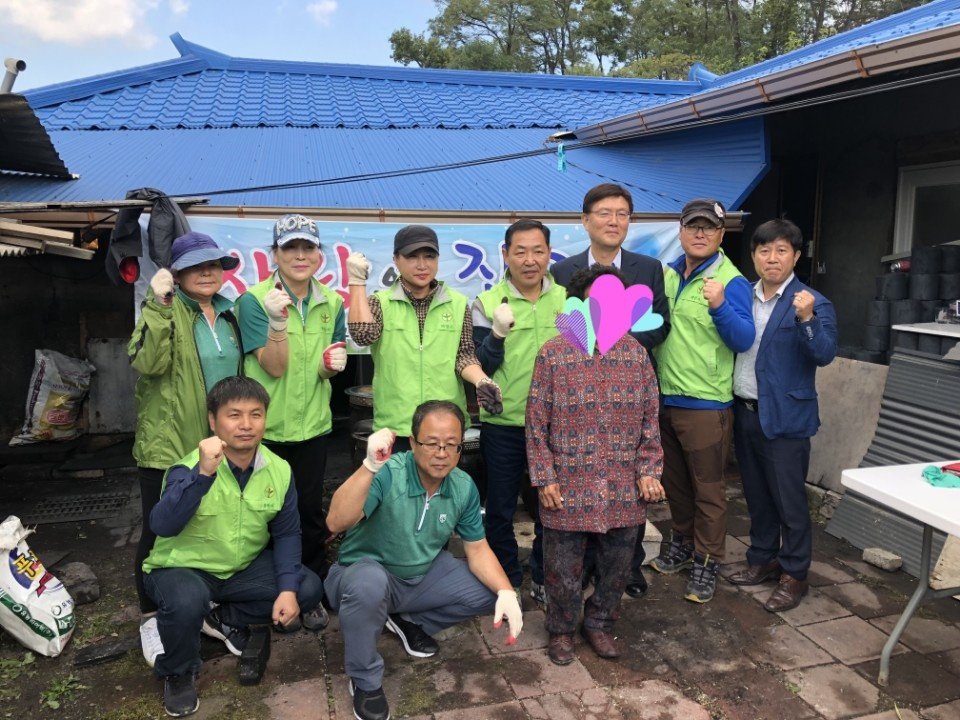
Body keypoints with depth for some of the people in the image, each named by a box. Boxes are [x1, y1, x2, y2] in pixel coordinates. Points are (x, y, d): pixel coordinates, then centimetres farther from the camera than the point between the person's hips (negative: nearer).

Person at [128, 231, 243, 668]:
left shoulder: (229, 312, 9)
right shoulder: (166, 310, -9)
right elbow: (146, 362, -26)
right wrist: (157, 305, -32)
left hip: (219, 443, 6)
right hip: (167, 444, -6)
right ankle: (151, 620, 23)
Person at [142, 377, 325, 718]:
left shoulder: (279, 470, -11)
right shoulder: (189, 468, -23)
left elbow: (287, 533, -3)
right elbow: (163, 526, -40)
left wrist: (288, 589, -16)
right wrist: (203, 474, -52)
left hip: (245, 568, 5)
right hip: (183, 569, -4)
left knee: (308, 589, -11)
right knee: (186, 602, -36)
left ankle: (224, 620, 11)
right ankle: (178, 672, -2)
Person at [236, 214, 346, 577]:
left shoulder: (332, 302, 3)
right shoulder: (254, 300, -11)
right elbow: (275, 367, -17)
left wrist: (333, 365, -11)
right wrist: (278, 321, -32)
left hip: (312, 424, 4)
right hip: (265, 426, -3)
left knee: (310, 512, 15)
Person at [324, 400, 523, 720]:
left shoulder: (464, 487, -10)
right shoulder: (387, 474, -28)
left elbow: (477, 549, -2)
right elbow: (336, 523, -41)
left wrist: (507, 592, -18)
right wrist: (370, 466, -53)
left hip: (423, 576, 6)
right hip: (366, 574, -5)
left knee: (493, 590, -5)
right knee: (369, 583, -39)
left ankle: (409, 621, 16)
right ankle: (365, 681, -10)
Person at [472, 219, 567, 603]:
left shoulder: (567, 299, 2)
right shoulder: (487, 303, -5)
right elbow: (478, 368, -8)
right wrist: (498, 333, -24)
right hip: (503, 424, -2)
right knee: (500, 508, 11)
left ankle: (545, 578, 36)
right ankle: (506, 582, 30)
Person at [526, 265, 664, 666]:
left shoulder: (636, 353, 3)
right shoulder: (553, 355, -8)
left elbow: (650, 419, 7)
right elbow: (536, 424, -6)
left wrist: (649, 471, 1)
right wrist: (544, 479, -8)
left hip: (624, 491, 3)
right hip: (568, 489, -3)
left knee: (616, 566, 16)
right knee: (563, 569, 10)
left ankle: (600, 623, 40)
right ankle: (561, 630, 34)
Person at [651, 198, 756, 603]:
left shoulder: (731, 281, -10)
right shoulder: (667, 275, 8)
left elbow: (744, 340, -18)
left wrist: (719, 305, -32)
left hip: (705, 403, -6)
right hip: (664, 398, 6)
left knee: (707, 489, 4)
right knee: (674, 481, 20)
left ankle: (706, 563, 18)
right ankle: (683, 543, 38)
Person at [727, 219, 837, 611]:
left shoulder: (813, 304, -9)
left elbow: (825, 355, -19)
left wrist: (806, 319, -34)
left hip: (784, 417, -5)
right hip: (744, 412, 5)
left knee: (789, 501, 5)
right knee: (756, 496, 18)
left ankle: (794, 575, 21)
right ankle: (763, 559, 34)